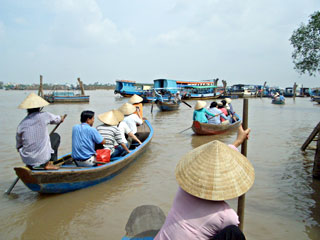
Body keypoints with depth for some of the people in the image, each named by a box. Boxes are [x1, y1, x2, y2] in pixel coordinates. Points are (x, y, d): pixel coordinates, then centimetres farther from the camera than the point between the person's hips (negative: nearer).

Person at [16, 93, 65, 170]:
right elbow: (56, 119, 11)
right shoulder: (44, 116, -12)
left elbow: (18, 147, 6)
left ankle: (29, 165, 22)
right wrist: (61, 119, 35)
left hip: (27, 158, 5)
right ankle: (48, 163, 11)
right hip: (42, 157, -5)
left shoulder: (21, 125, -4)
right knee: (56, 136, 17)